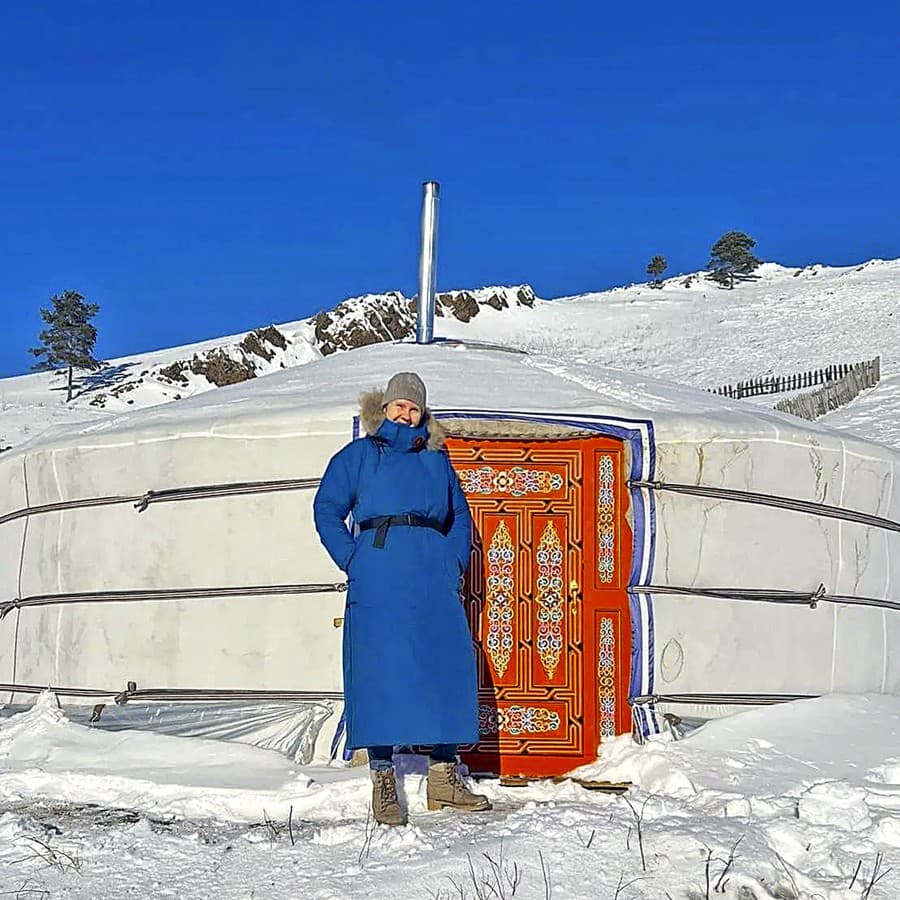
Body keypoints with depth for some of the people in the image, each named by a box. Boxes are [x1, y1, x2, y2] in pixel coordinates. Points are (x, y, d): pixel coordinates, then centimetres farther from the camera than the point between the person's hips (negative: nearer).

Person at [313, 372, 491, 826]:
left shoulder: (436, 460, 22)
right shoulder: (359, 455, 13)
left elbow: (461, 516, 23)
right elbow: (327, 509, 6)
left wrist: (455, 563, 7)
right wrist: (352, 562, -6)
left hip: (432, 572, 3)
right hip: (379, 571, -3)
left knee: (448, 663, -2)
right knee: (379, 668, -8)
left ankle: (443, 776, 7)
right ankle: (382, 780, -4)